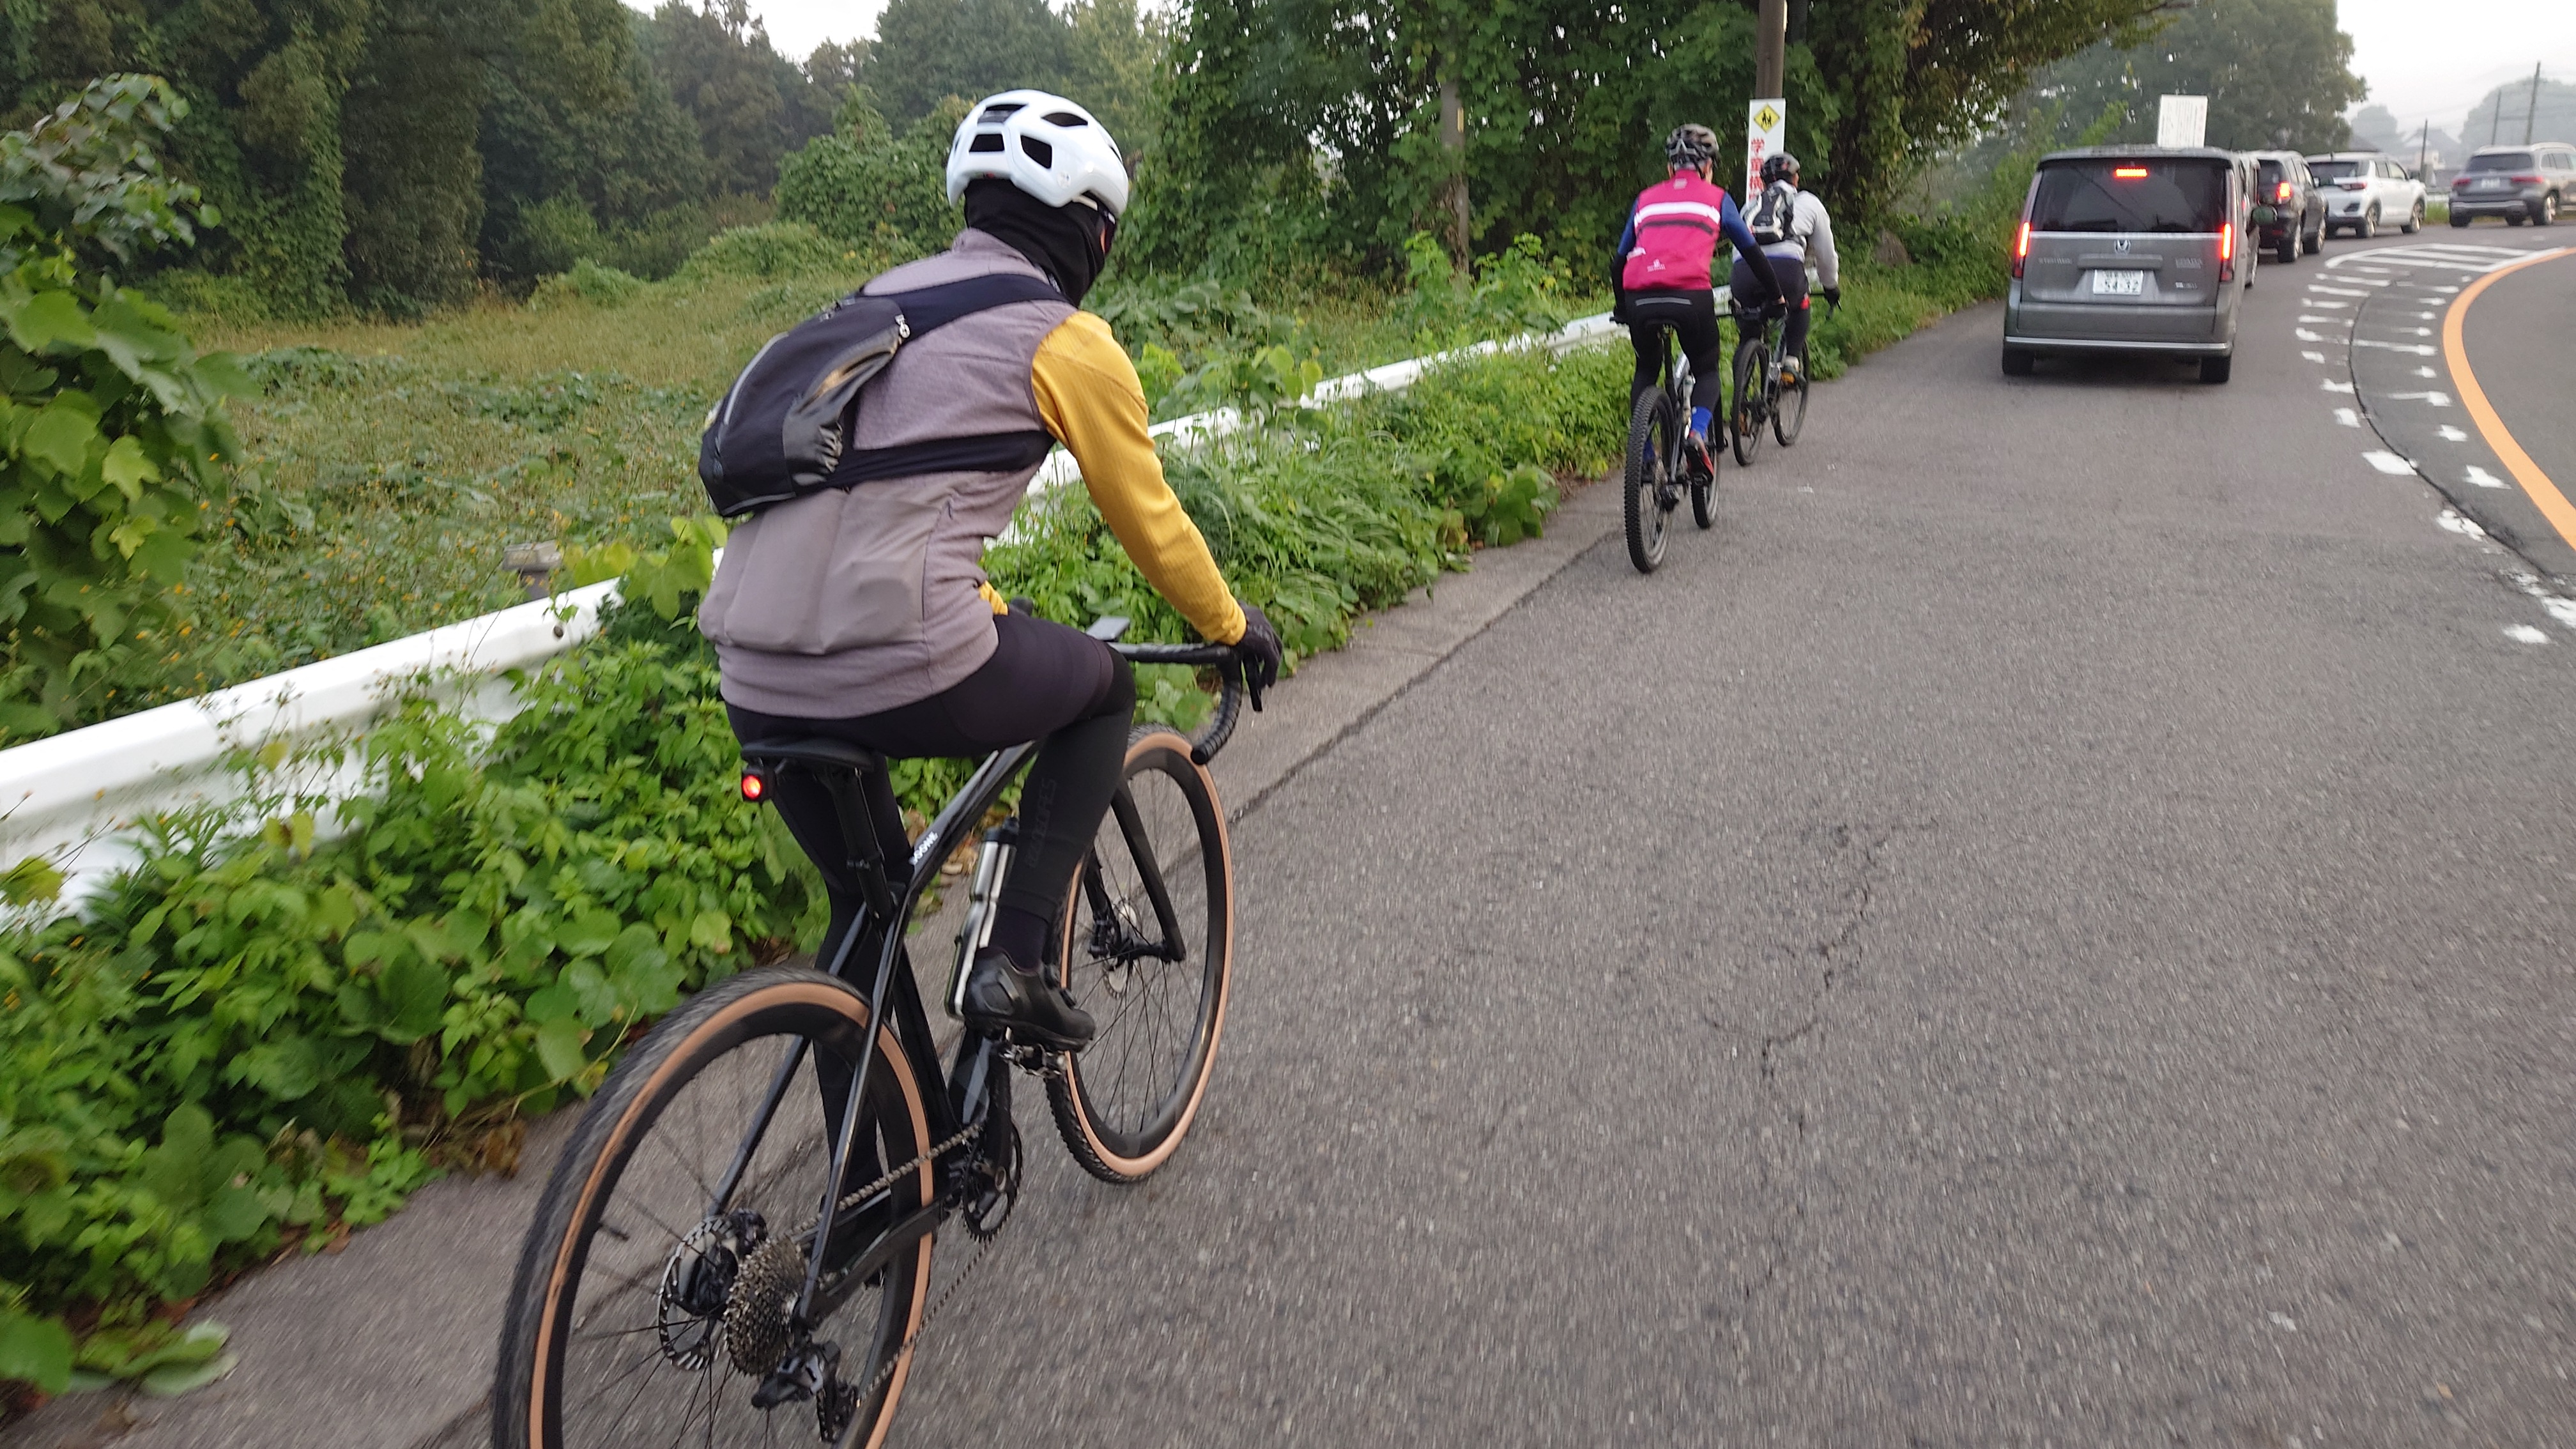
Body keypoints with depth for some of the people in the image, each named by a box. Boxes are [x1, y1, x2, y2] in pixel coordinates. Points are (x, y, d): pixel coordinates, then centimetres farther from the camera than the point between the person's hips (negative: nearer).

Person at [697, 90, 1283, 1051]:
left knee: (864, 908, 26)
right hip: (898, 672, -7)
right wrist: (1235, 626, 29)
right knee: (1106, 690, 22)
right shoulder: (1068, 342, 2)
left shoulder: (882, 298, 24)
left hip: (753, 685, 7)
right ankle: (1015, 962, 13)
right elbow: (1149, 523, 11)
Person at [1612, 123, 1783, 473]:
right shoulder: (1716, 197, 20)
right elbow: (1750, 251, 25)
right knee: (1708, 370, 18)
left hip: (1640, 298, 2)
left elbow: (1621, 260, 28)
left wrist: (1622, 308, 41)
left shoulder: (1646, 198, 26)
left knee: (1646, 371, 25)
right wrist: (1775, 293, 37)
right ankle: (1698, 433, -9)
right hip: (1691, 295, -2)